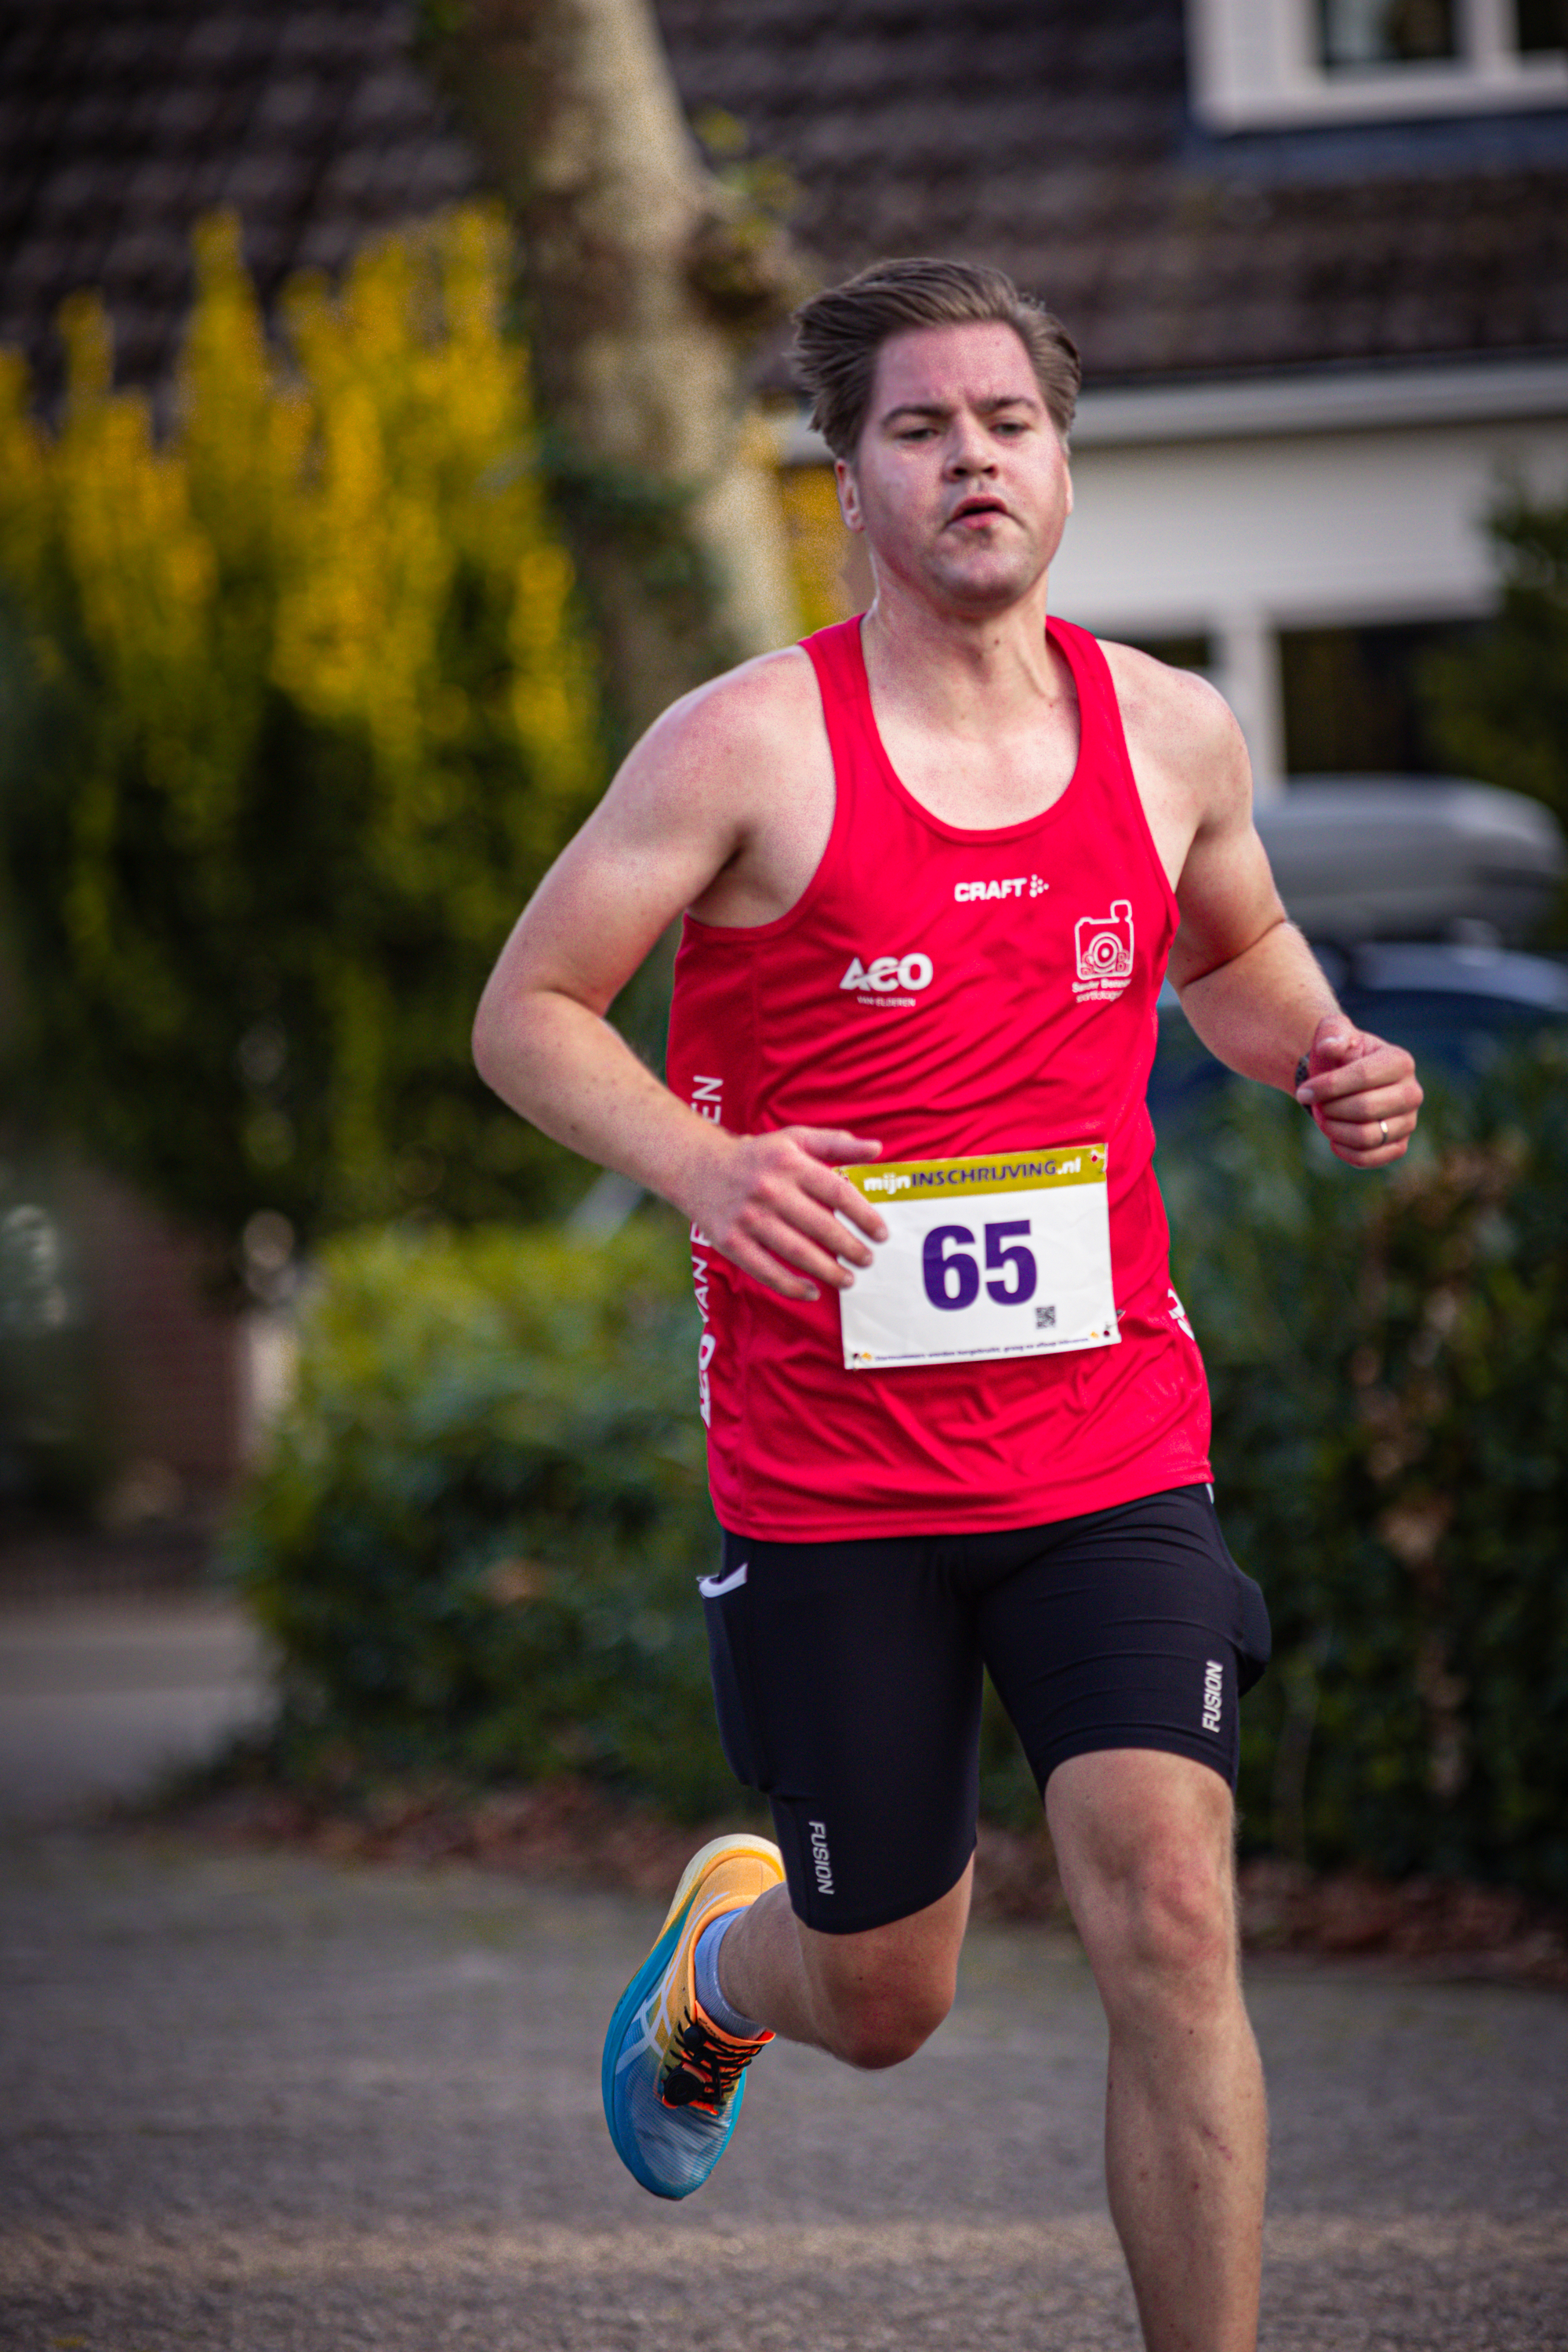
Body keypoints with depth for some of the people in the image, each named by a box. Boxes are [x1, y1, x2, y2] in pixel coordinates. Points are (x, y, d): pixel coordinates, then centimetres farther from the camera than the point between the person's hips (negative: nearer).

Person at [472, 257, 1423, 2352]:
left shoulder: (1173, 735, 4)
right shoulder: (750, 745, -8)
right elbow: (528, 1015, -3)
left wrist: (1322, 1056, 2)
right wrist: (702, 1164, -22)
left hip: (1110, 1447, 2)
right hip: (828, 1475, -2)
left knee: (1169, 1917, -16)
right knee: (884, 1998, 10)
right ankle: (722, 1963, 48)